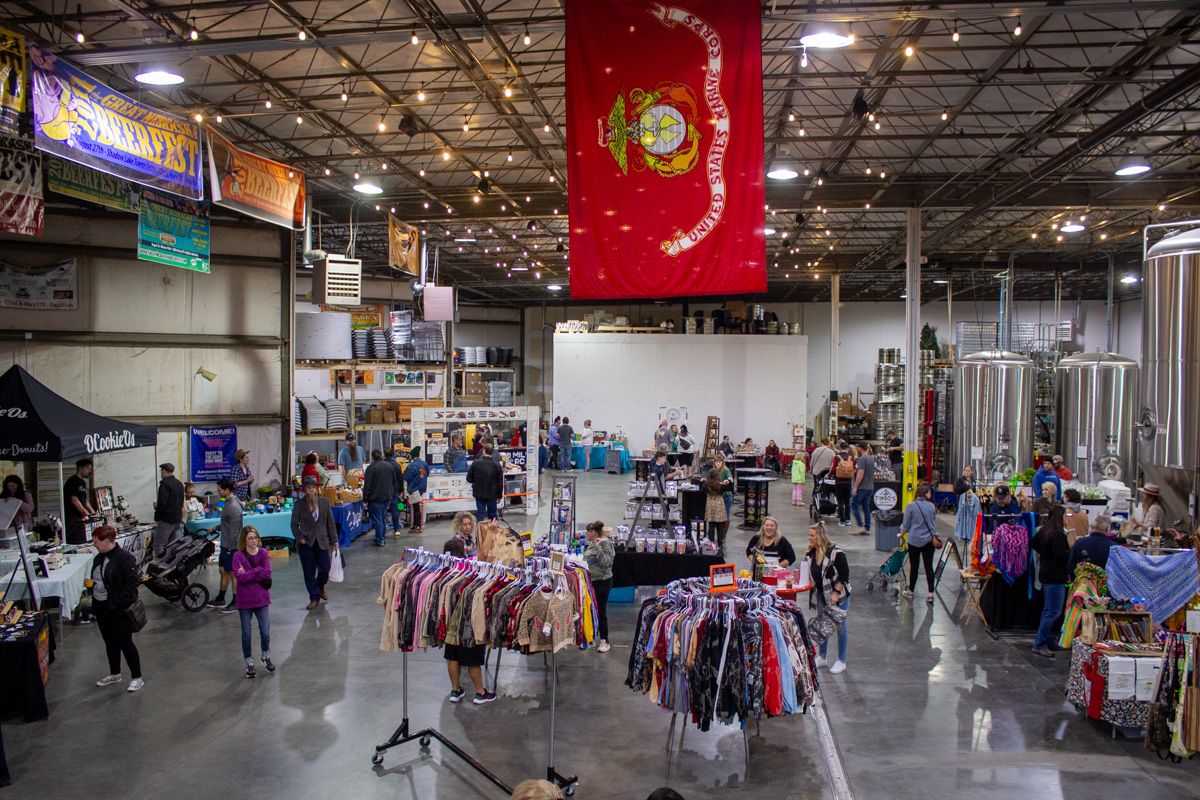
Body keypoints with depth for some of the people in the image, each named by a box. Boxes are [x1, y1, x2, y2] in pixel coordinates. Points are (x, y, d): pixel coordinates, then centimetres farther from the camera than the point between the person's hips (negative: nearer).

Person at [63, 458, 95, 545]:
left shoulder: (83, 482, 18)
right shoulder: (73, 481, -10)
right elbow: (74, 500, -18)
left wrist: (93, 512, 14)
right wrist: (86, 513, -19)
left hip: (80, 518, 10)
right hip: (72, 517, -10)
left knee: (83, 542, 9)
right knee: (76, 543, -12)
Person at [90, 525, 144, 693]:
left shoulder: (124, 557, -19)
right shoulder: (99, 558, 8)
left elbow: (131, 583, -21)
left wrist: (121, 604, -22)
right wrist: (90, 583, 3)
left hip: (118, 609, -8)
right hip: (101, 607, 8)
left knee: (125, 643, -1)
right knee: (110, 642, 19)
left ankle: (137, 678, 9)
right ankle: (114, 674, 34)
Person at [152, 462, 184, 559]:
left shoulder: (165, 483, -13)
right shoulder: (179, 483, 13)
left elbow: (162, 503, -19)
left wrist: (157, 517, -6)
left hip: (166, 520, -8)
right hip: (177, 519, 8)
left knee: (158, 544, -5)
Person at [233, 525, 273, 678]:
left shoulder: (263, 553, -2)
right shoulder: (238, 556, -7)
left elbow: (267, 572, -14)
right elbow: (239, 576, -21)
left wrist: (248, 573, -16)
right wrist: (257, 572, -16)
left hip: (262, 599, 1)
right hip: (245, 600, -1)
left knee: (265, 632, 1)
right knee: (246, 634, 10)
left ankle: (266, 656, 28)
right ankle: (249, 663, 27)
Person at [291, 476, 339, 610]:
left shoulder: (325, 503, 1)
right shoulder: (299, 505, -4)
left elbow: (330, 523, 4)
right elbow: (294, 524, 2)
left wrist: (334, 541, 3)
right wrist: (299, 538, -10)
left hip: (322, 542, 1)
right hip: (306, 544, -1)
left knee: (324, 570, 3)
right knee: (309, 573, 3)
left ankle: (321, 587, 36)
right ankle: (314, 598, 16)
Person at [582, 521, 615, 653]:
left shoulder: (604, 543, -15)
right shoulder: (592, 543, 9)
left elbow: (605, 562, -24)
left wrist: (598, 548, -27)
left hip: (602, 582, -8)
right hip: (591, 581, 8)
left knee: (601, 611, -1)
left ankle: (604, 641, 9)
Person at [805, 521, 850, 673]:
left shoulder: (836, 553, -21)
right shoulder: (811, 553, 0)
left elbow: (844, 576, -19)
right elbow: (811, 574, 15)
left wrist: (835, 593, -22)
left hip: (838, 594, -7)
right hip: (821, 594, 7)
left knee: (840, 626, 4)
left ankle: (841, 662, 15)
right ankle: (822, 657, 29)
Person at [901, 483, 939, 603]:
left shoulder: (910, 506, -10)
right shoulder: (932, 506, -1)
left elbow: (906, 526, -3)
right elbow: (934, 524, 14)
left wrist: (902, 532, 17)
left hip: (914, 540, -2)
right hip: (929, 540, 2)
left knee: (914, 566, 9)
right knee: (929, 566, 3)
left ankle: (910, 591, 21)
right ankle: (930, 594, 0)